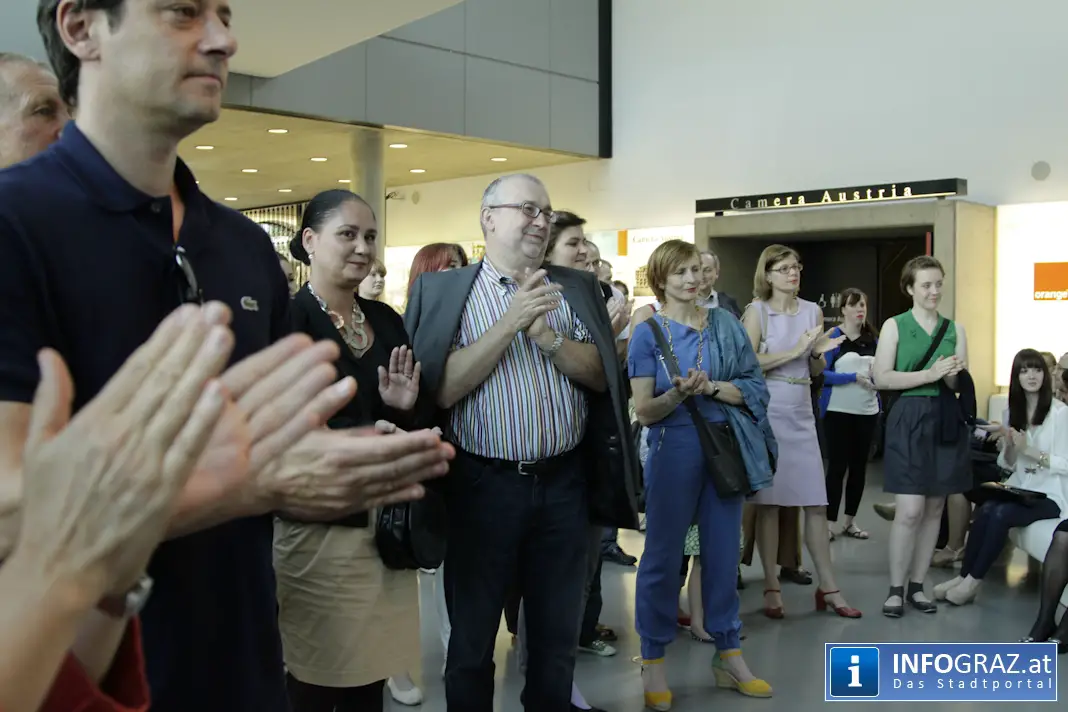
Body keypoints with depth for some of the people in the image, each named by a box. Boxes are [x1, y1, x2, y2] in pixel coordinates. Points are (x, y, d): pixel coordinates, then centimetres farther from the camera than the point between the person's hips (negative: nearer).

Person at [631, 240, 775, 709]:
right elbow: (644, 412, -7)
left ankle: (728, 654, 24)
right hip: (674, 448, -3)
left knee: (723, 552, 11)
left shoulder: (725, 324, 6)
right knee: (663, 554, 4)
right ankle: (653, 661, 15)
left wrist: (711, 387, -15)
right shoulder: (647, 332, -4)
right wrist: (679, 393, -25)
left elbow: (754, 386, 1)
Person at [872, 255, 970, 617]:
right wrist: (931, 374, -16)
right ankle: (895, 588, 4)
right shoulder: (894, 326, 0)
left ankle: (917, 585, 19)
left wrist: (952, 376, -13)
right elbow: (883, 378, -9)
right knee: (909, 510, -9)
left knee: (934, 508, 8)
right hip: (908, 421, -4)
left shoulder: (955, 329, 10)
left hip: (946, 421, 4)